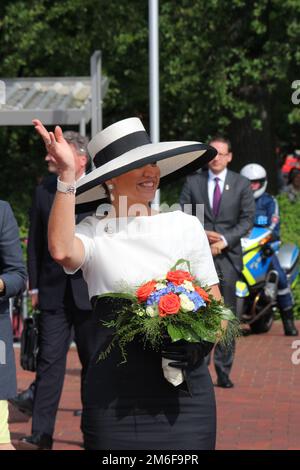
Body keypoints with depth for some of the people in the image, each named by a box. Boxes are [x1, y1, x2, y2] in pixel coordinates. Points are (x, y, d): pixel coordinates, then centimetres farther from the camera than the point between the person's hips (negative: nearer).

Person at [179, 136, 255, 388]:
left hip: (228, 255, 0)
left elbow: (247, 219, 2)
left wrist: (225, 240, -11)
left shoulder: (241, 185, 6)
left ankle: (224, 371, 4)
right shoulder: (193, 182, 8)